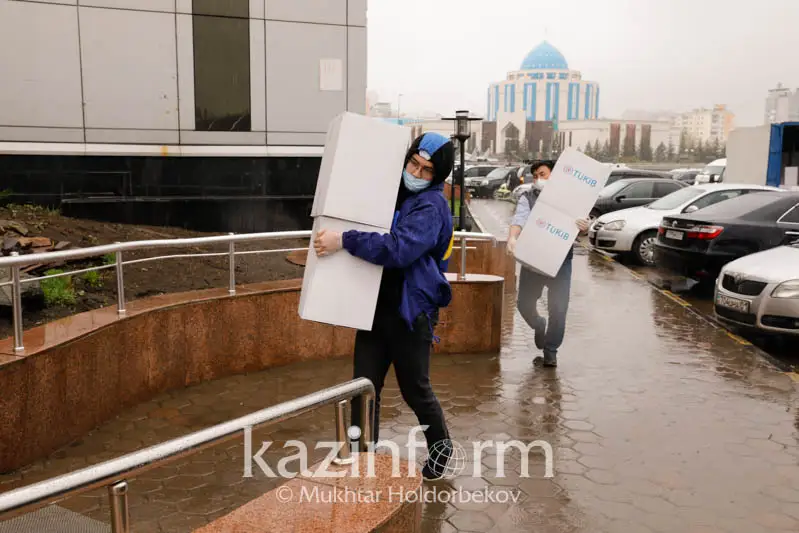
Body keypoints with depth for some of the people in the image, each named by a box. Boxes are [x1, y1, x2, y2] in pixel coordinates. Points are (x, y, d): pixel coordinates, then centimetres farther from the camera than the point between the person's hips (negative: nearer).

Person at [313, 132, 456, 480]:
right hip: (377, 304, 6)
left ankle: (440, 445, 35)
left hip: (412, 310, -6)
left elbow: (399, 249, -30)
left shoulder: (432, 206, -13)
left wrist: (343, 242, -31)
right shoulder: (394, 191, 11)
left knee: (415, 389, 9)